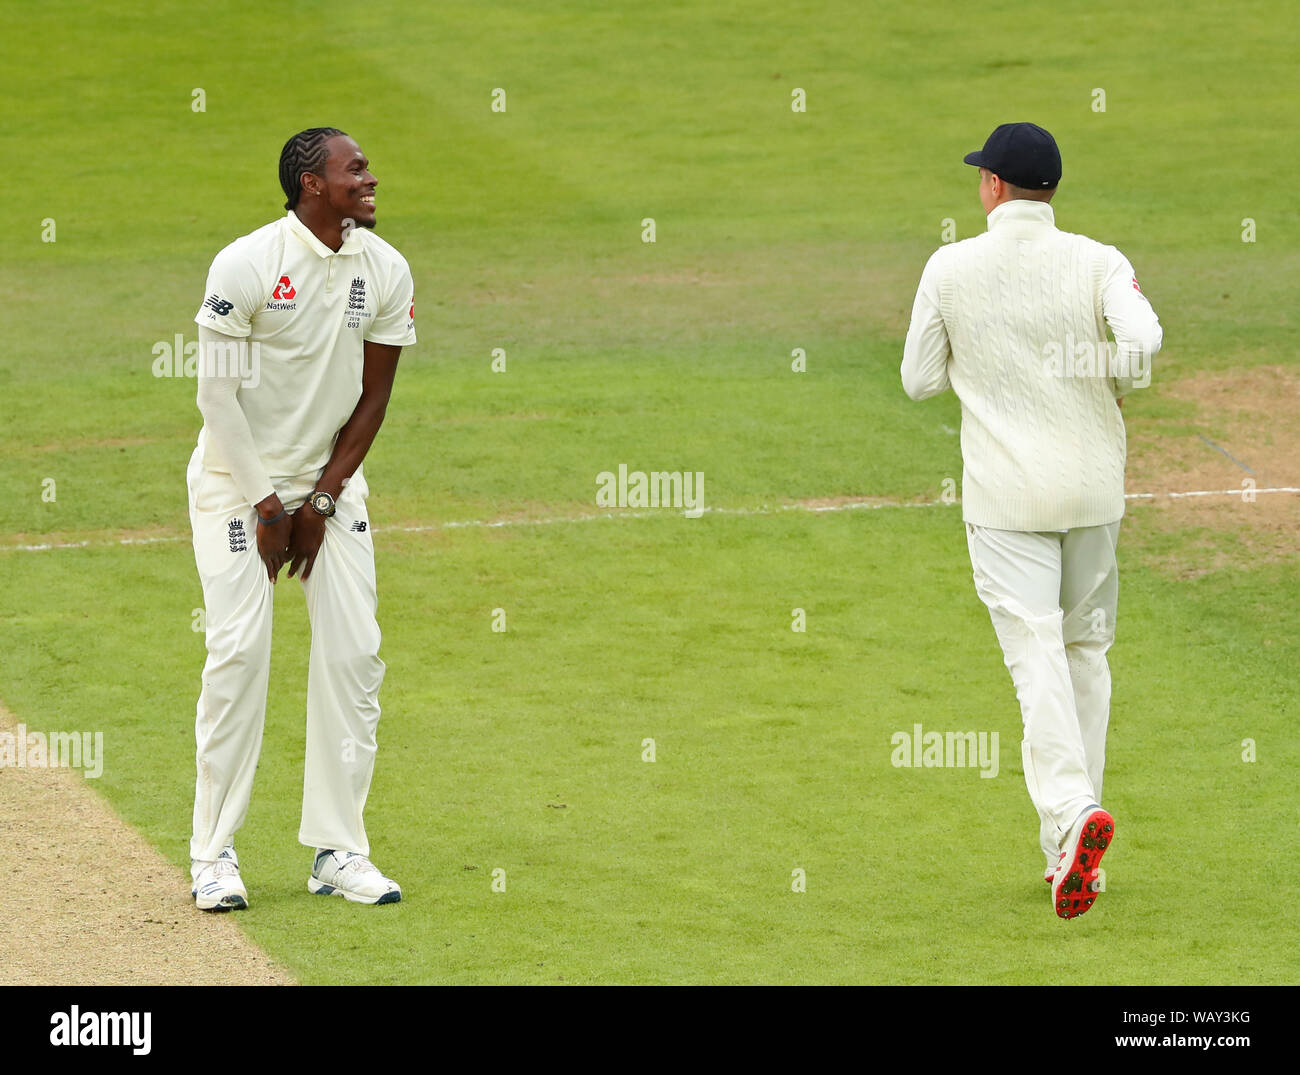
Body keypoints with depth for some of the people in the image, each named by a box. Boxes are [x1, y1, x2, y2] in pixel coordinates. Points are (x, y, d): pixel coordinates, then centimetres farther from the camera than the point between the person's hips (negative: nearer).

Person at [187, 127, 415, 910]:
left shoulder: (386, 271, -3)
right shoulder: (246, 266, -17)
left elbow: (373, 397, 1)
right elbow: (218, 394, -15)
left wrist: (322, 500, -5)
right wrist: (266, 506, -15)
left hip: (332, 479, 5)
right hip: (239, 475, -4)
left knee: (354, 652, -3)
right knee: (241, 647, -13)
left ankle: (339, 851, 4)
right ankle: (215, 854, -6)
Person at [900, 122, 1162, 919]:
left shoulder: (950, 269, -3)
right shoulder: (1097, 262, -3)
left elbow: (921, 380, 3)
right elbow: (1142, 342, -21)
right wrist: (1108, 380, 0)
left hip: (1006, 493, -2)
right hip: (1093, 485, 2)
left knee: (1036, 652, -9)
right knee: (1087, 651, 15)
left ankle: (1072, 808, -34)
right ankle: (1074, 854, 17)